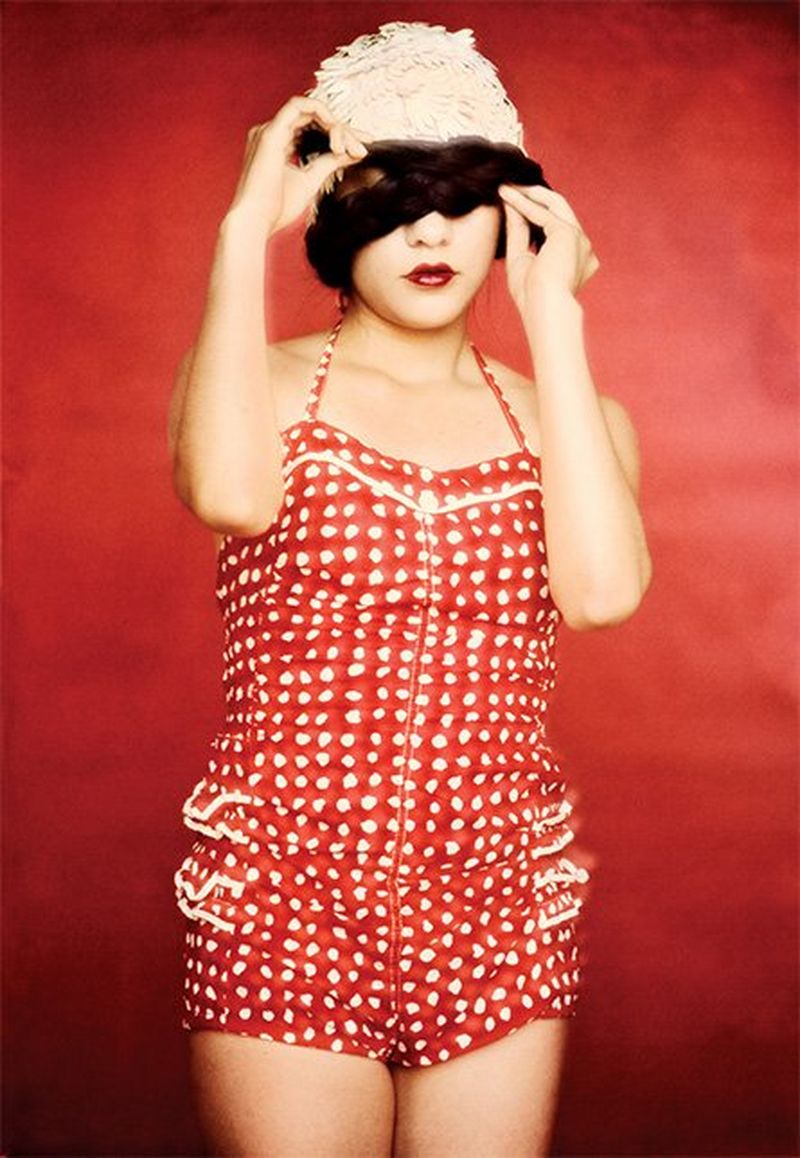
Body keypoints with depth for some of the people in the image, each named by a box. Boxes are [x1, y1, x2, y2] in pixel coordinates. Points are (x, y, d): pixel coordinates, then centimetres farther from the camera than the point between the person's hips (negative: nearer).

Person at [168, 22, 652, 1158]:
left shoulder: (567, 415, 9)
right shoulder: (264, 380, 4)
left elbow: (604, 587, -13)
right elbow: (230, 494, -22)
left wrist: (551, 313, -6)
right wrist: (245, 223, -12)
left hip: (500, 925, 3)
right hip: (284, 912, -2)